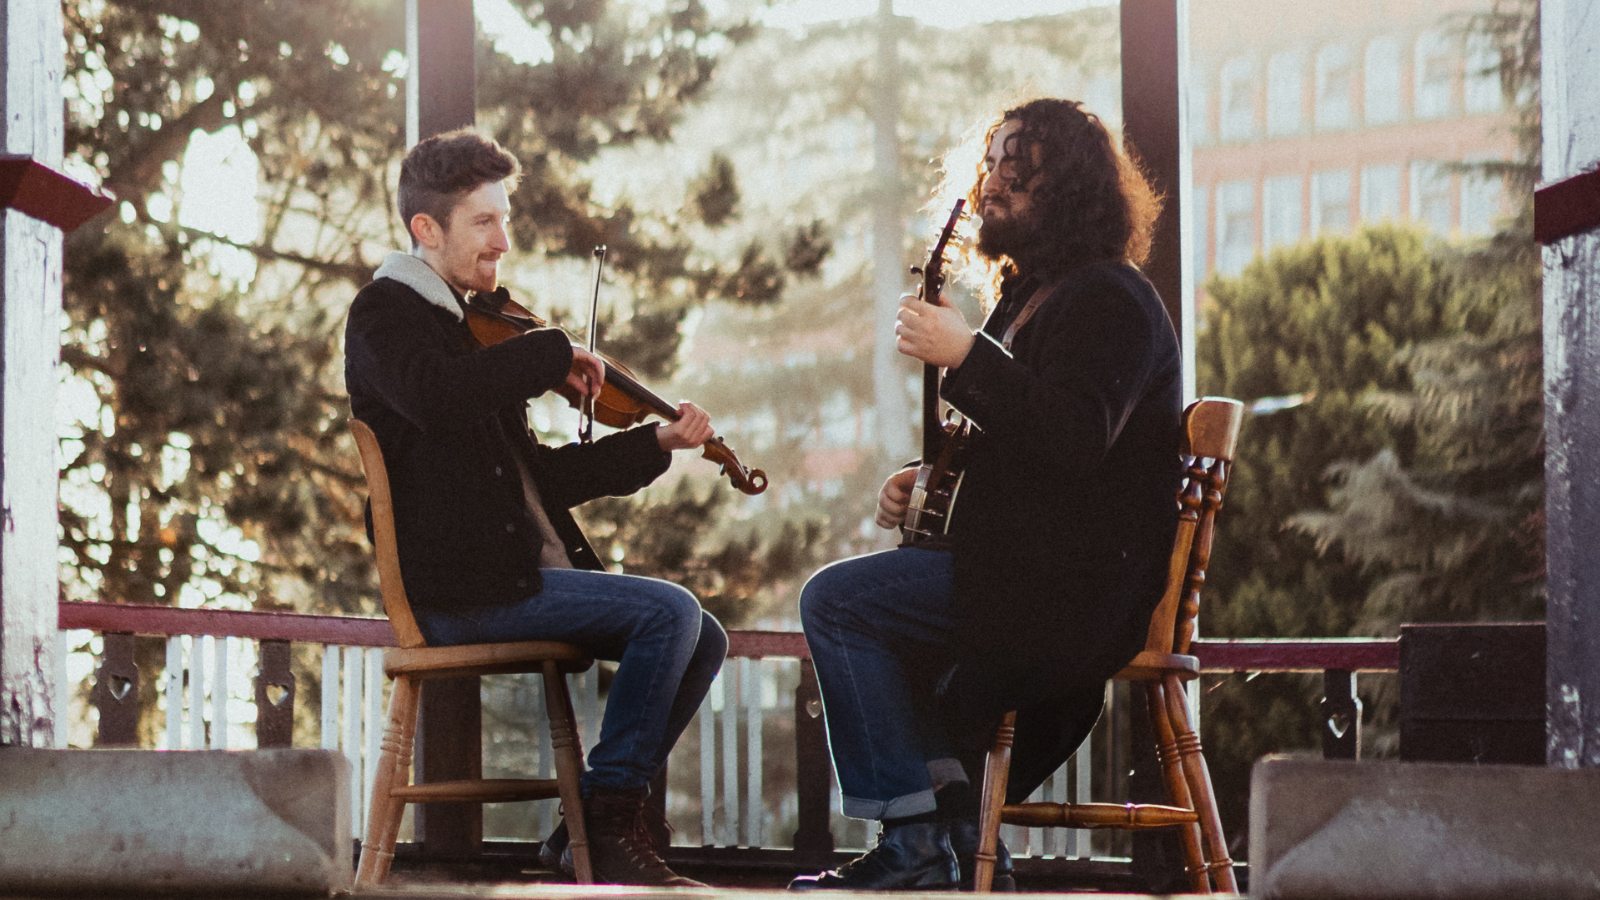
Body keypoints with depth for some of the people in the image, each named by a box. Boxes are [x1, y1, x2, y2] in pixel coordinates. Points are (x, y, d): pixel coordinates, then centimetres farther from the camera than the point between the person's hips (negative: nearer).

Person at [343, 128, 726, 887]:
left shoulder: (463, 325, 23)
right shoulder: (384, 312, -4)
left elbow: (538, 474, 22)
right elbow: (437, 397, -30)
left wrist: (655, 444, 12)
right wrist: (552, 351, -20)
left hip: (521, 573, 9)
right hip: (459, 591, -9)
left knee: (702, 640, 5)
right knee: (670, 611, -21)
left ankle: (593, 827, 7)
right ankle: (609, 815, -13)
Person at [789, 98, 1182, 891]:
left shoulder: (1109, 299, -11)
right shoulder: (1029, 297, 22)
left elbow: (1075, 440, -27)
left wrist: (967, 356, -26)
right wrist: (925, 480, 11)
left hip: (1076, 583, -11)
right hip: (1032, 568, 11)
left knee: (836, 601, -16)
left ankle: (919, 841, -12)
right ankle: (957, 841, 9)